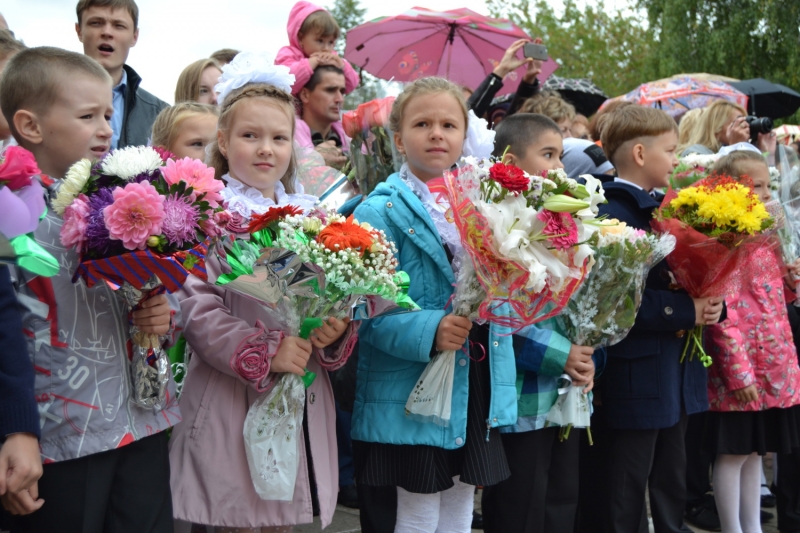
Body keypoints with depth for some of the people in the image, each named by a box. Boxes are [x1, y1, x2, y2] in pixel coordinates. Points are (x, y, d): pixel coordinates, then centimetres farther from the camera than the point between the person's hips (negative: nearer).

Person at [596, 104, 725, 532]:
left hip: (676, 368, 9)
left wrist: (710, 305, -5)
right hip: (637, 372, -9)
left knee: (672, 481, 19)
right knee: (627, 487, 2)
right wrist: (687, 311, -21)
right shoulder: (612, 215, -17)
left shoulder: (663, 209, 11)